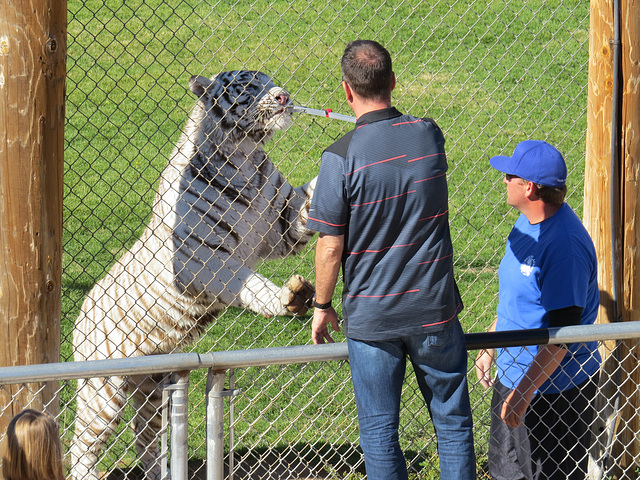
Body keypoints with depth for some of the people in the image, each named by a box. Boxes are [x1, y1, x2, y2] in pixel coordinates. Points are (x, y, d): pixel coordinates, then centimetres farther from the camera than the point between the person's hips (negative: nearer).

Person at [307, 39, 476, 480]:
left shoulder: (342, 158, -17)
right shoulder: (429, 136, -5)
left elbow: (331, 247, -13)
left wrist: (322, 306, 5)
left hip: (371, 316, -3)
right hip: (435, 310, 3)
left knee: (379, 434, 9)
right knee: (453, 422, 13)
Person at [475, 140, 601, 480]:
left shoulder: (564, 244, -26)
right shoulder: (527, 224, 5)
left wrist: (524, 393, -25)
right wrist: (490, 346, 20)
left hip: (554, 387, -10)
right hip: (514, 376, 10)